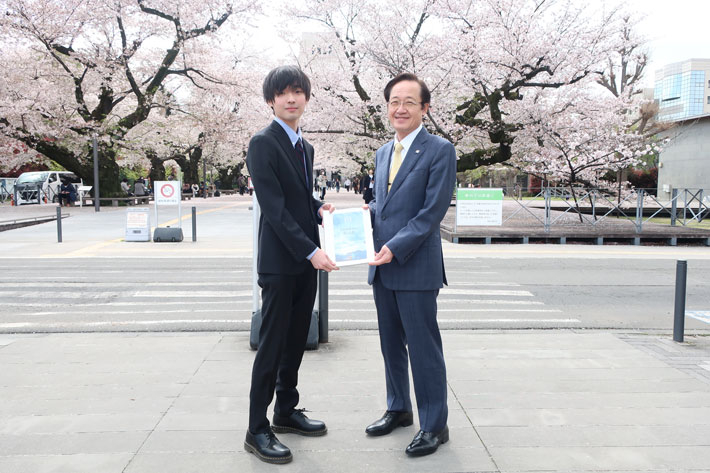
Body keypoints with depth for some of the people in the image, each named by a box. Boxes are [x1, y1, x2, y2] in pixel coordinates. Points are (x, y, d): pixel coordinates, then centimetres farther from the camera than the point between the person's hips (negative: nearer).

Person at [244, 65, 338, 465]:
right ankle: (258, 430, 9)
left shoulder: (305, 147, 15)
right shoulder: (263, 144, -10)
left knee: (296, 340, 15)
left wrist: (319, 208, 1)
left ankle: (287, 411, 30)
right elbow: (274, 207, -18)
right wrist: (310, 251, -23)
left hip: (306, 259, 8)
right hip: (280, 261, -8)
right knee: (273, 344, -2)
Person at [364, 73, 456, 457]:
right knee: (391, 343, 17)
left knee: (424, 347, 0)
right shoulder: (383, 153, 15)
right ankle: (398, 409, 35)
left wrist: (396, 247, -20)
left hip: (416, 267, -7)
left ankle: (434, 425, 15)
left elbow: (433, 211, -15)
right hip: (382, 267, 7)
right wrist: (366, 211, 1)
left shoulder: (440, 150, -8)